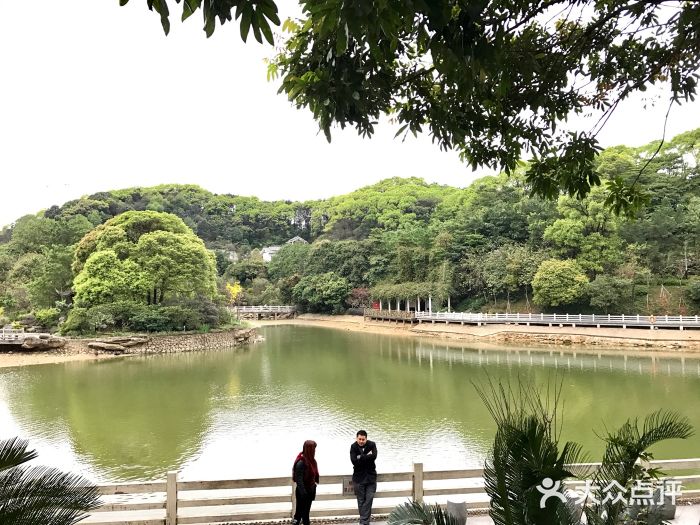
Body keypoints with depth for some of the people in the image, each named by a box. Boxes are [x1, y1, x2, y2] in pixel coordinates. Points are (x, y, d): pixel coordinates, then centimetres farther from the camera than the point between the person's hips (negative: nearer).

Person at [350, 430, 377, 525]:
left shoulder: (372, 445, -7)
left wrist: (360, 457, -19)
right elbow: (354, 460, -20)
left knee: (369, 499, -2)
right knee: (361, 500, 5)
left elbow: (374, 456, -23)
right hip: (359, 477, 0)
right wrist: (367, 457, -18)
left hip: (371, 476, 0)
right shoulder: (353, 447, -7)